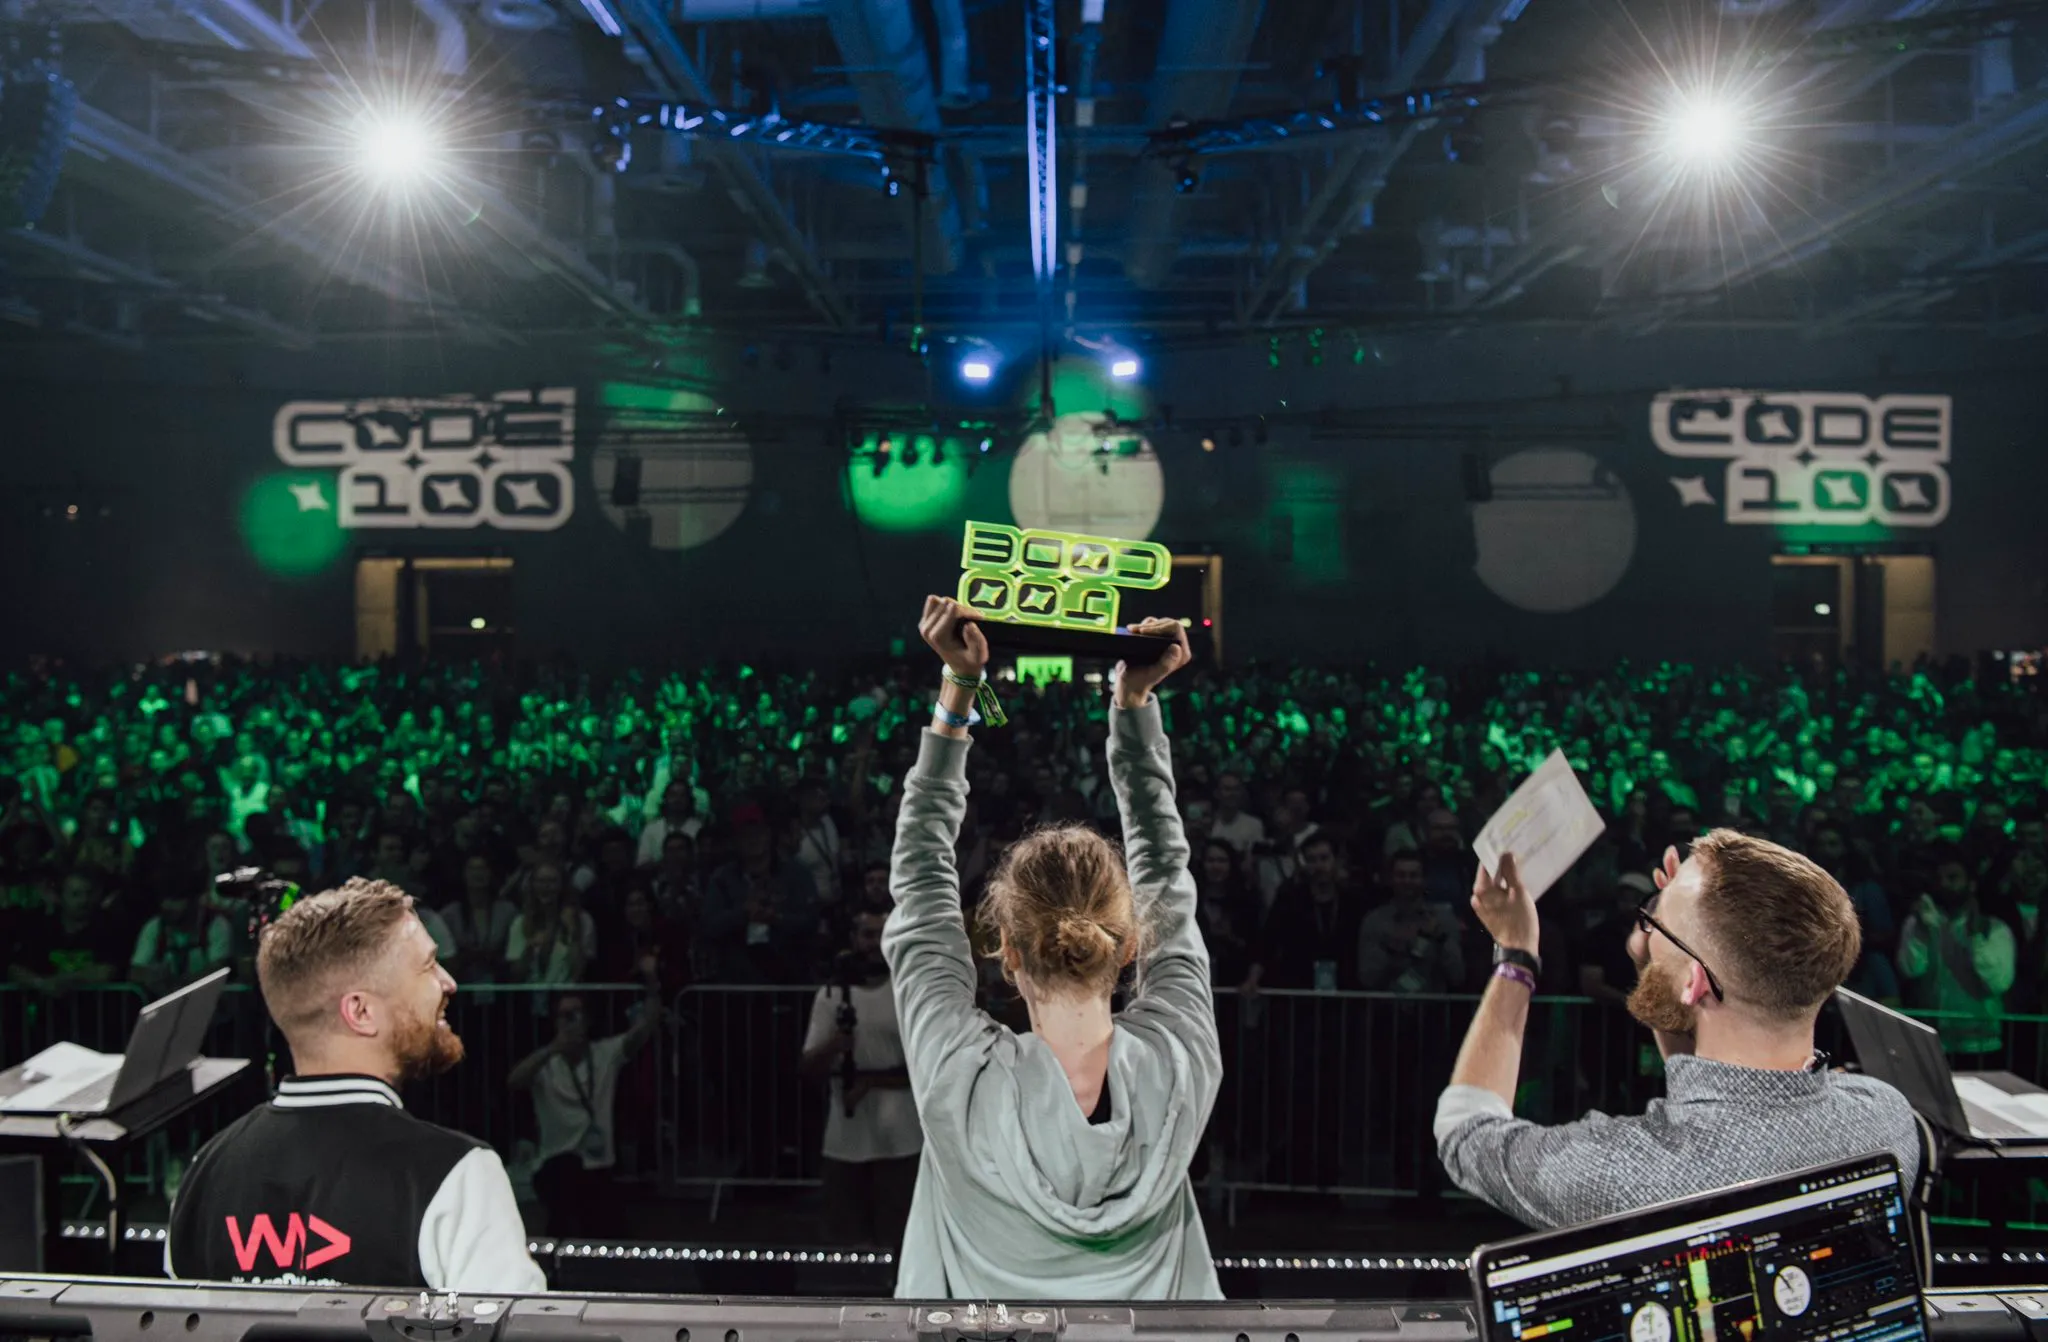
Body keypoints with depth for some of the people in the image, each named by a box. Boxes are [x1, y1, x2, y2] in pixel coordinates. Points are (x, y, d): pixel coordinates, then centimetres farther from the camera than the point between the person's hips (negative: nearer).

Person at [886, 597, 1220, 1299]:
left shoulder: (960, 1076, -29)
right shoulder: (1181, 1063, -24)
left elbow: (920, 875, -17)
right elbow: (1166, 873, -11)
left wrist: (957, 690, -17)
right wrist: (1135, 699, -10)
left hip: (981, 1289, -1)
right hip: (1151, 1293, 2)